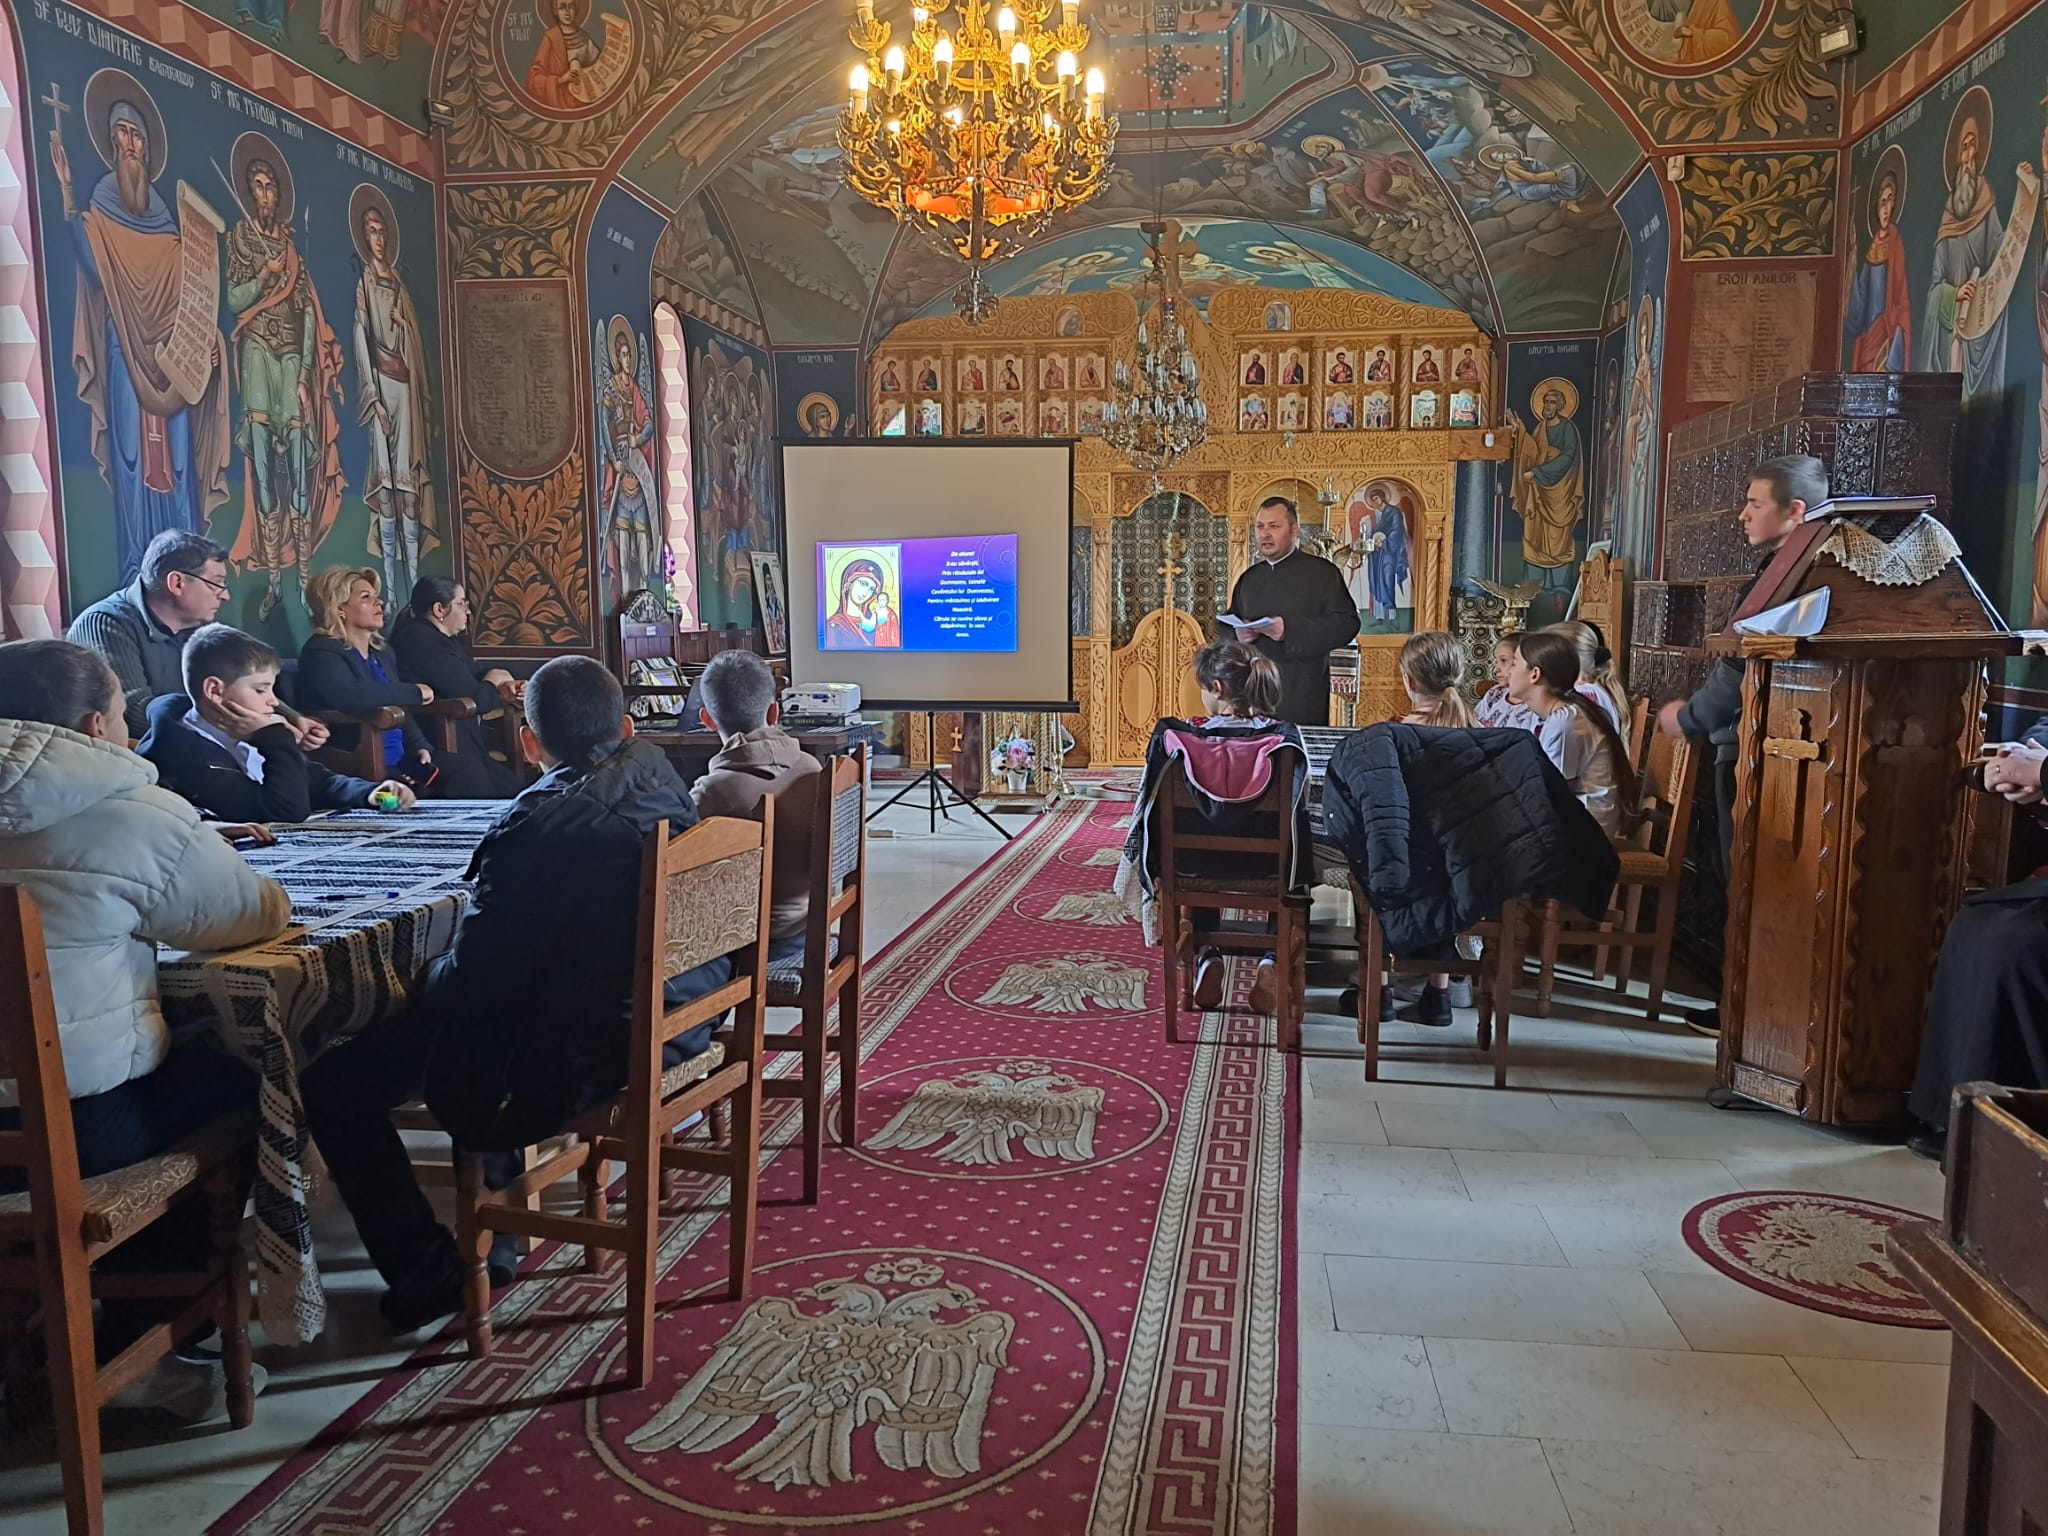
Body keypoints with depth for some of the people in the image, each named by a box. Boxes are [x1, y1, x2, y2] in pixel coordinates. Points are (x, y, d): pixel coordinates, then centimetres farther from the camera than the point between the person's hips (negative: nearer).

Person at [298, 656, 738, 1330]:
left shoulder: (537, 827, -24)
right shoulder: (659, 776, 0)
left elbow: (473, 981, -18)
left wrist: (421, 980, 3)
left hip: (579, 1062, -9)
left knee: (332, 1084, 5)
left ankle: (427, 1273, 13)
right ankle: (496, 1235, 40)